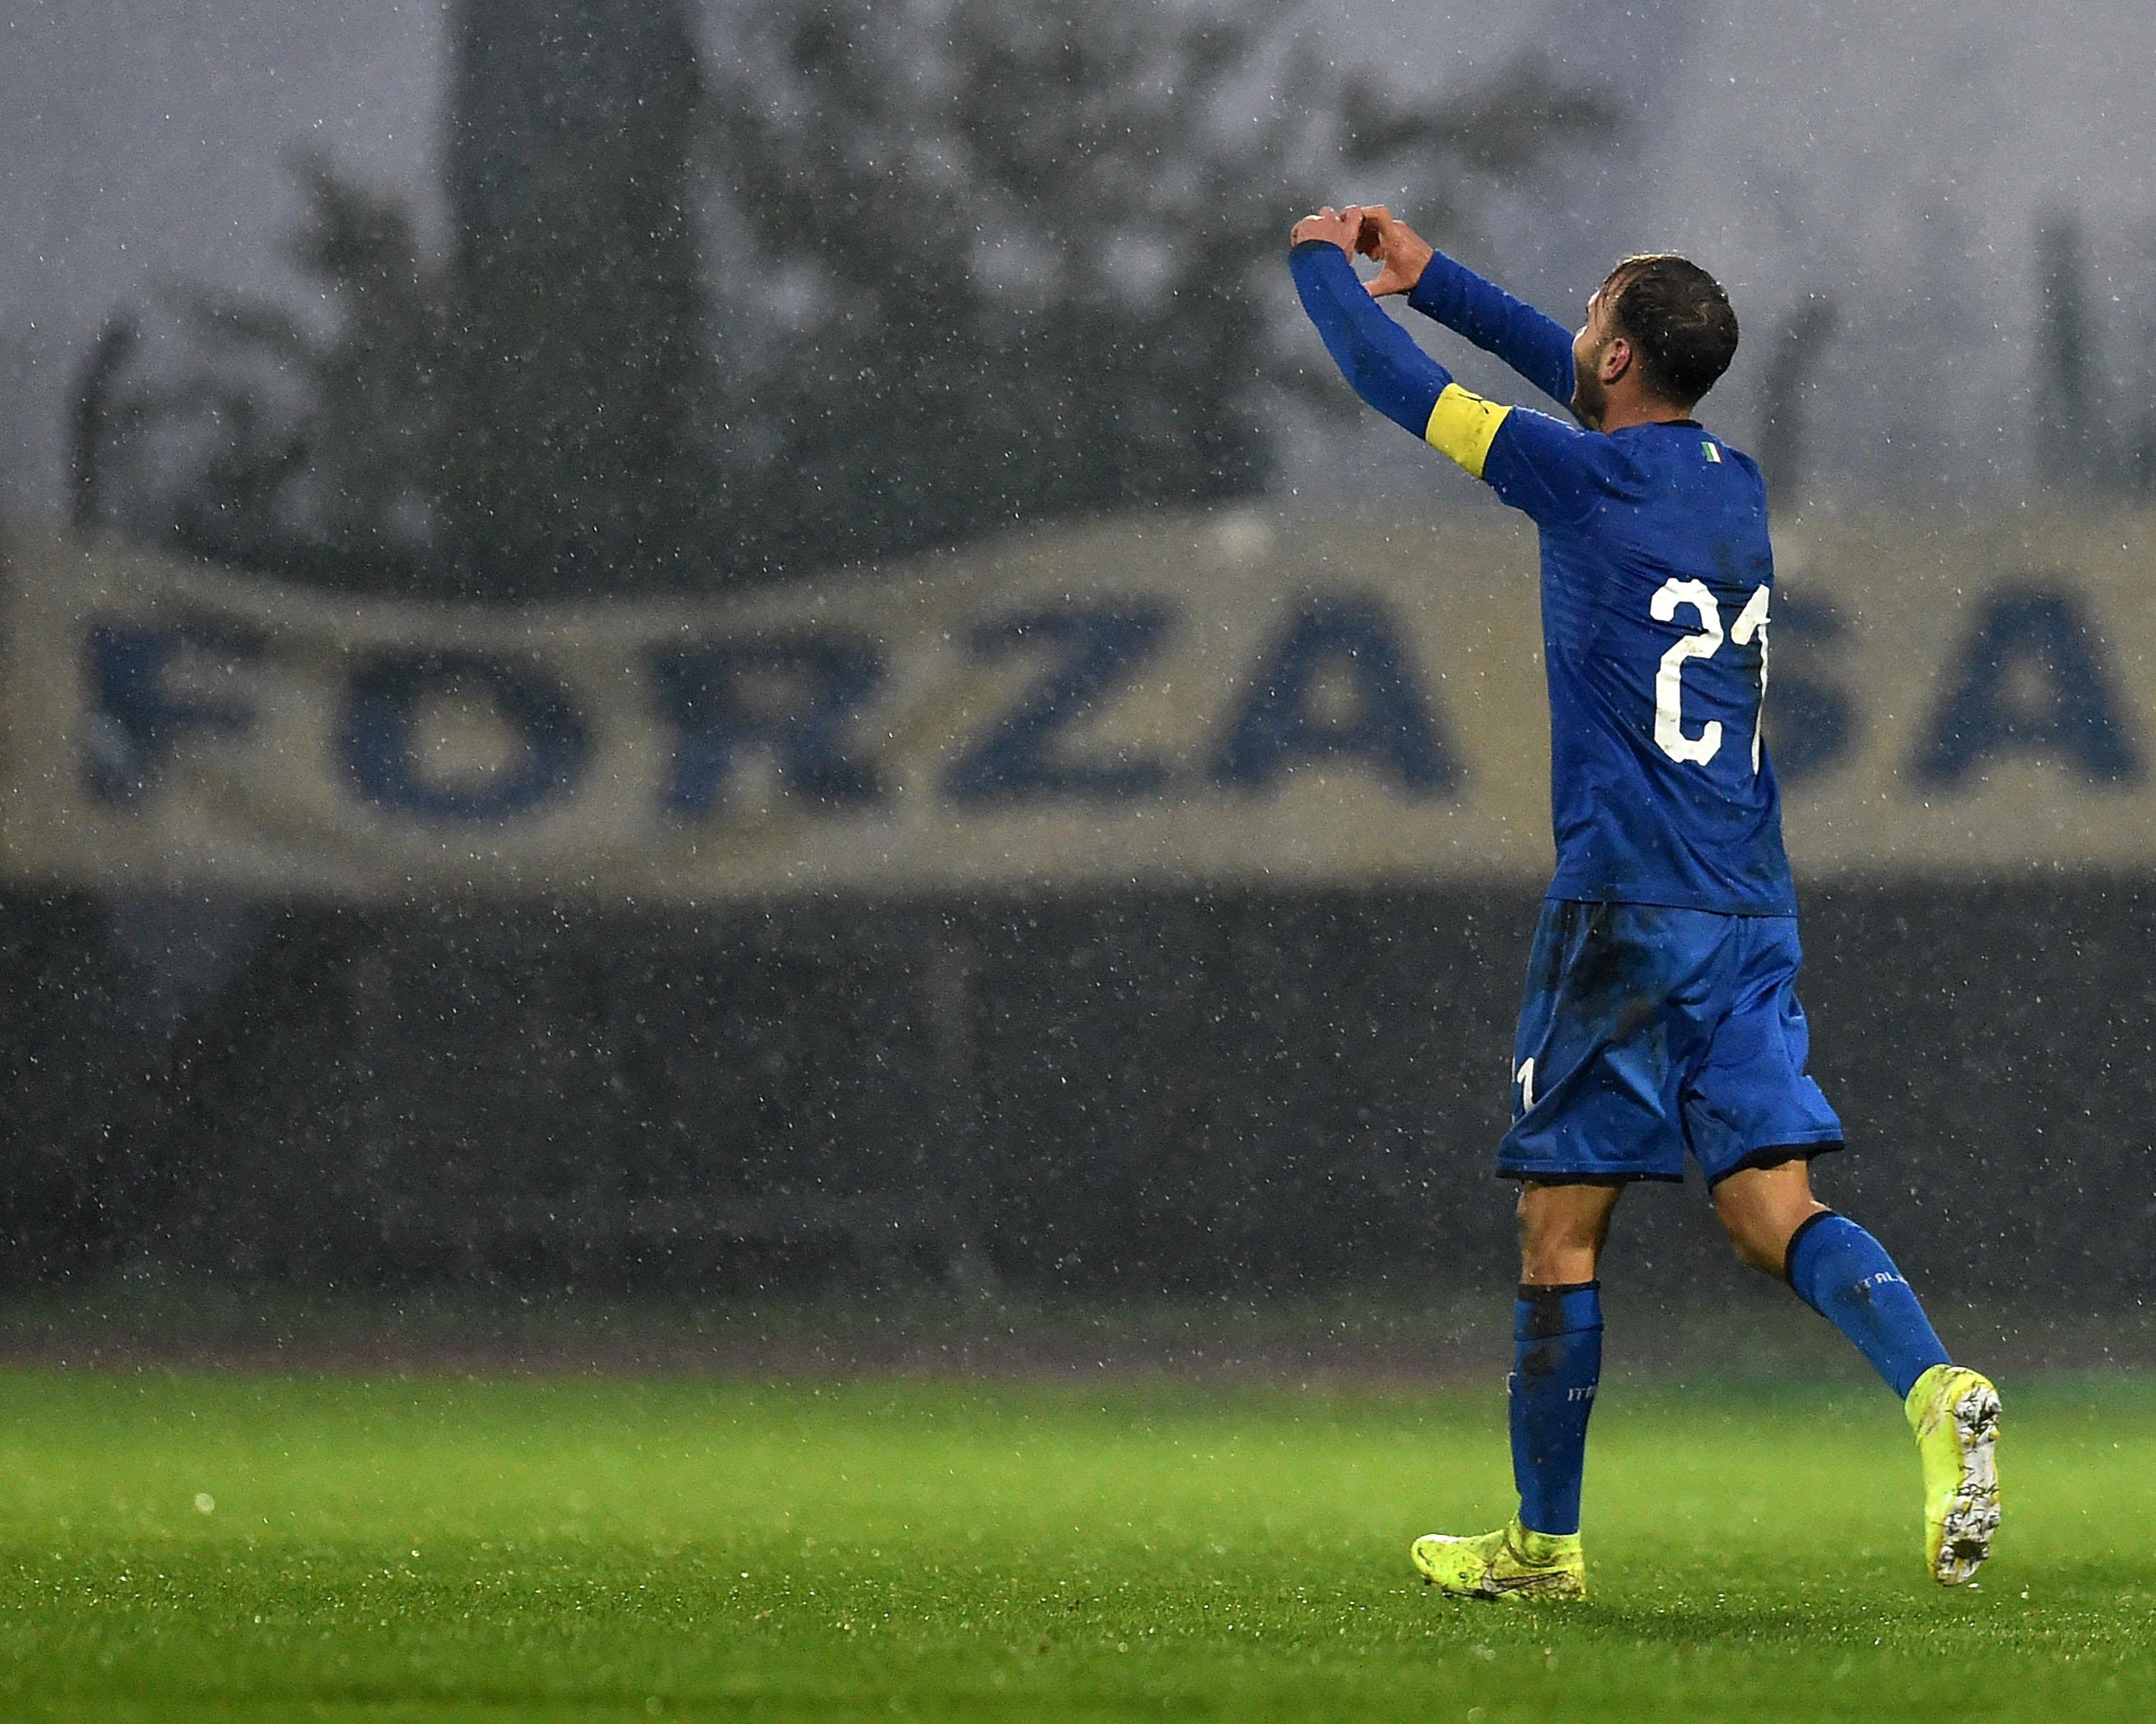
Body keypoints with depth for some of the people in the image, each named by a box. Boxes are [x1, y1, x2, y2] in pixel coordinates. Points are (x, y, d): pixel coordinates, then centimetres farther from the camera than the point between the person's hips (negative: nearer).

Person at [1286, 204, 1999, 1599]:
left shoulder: (1588, 479, -9)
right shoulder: (1735, 483, 13)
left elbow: (1394, 380, 0)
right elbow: (1584, 384, 31)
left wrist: (1325, 265, 19)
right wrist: (1426, 274, 36)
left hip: (1626, 911, -7)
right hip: (1752, 909, 7)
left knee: (1562, 1226, 3)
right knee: (1774, 1207, 0)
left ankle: (1545, 1542, 10)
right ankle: (1937, 1388, -26)